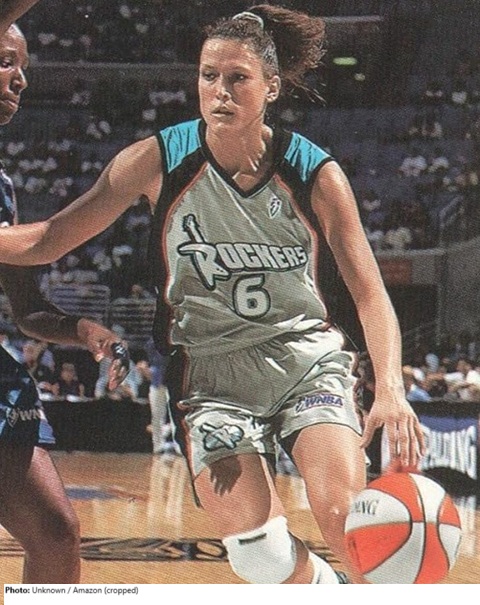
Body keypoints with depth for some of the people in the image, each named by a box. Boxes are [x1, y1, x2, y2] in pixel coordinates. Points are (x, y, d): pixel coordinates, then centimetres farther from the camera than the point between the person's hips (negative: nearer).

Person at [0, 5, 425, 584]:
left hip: (307, 361, 0)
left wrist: (390, 390, -23)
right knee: (258, 555, -11)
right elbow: (48, 240, -3)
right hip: (211, 373, 0)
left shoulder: (316, 174, -9)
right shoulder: (158, 161, -9)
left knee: (345, 518, -22)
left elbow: (369, 293, -8)